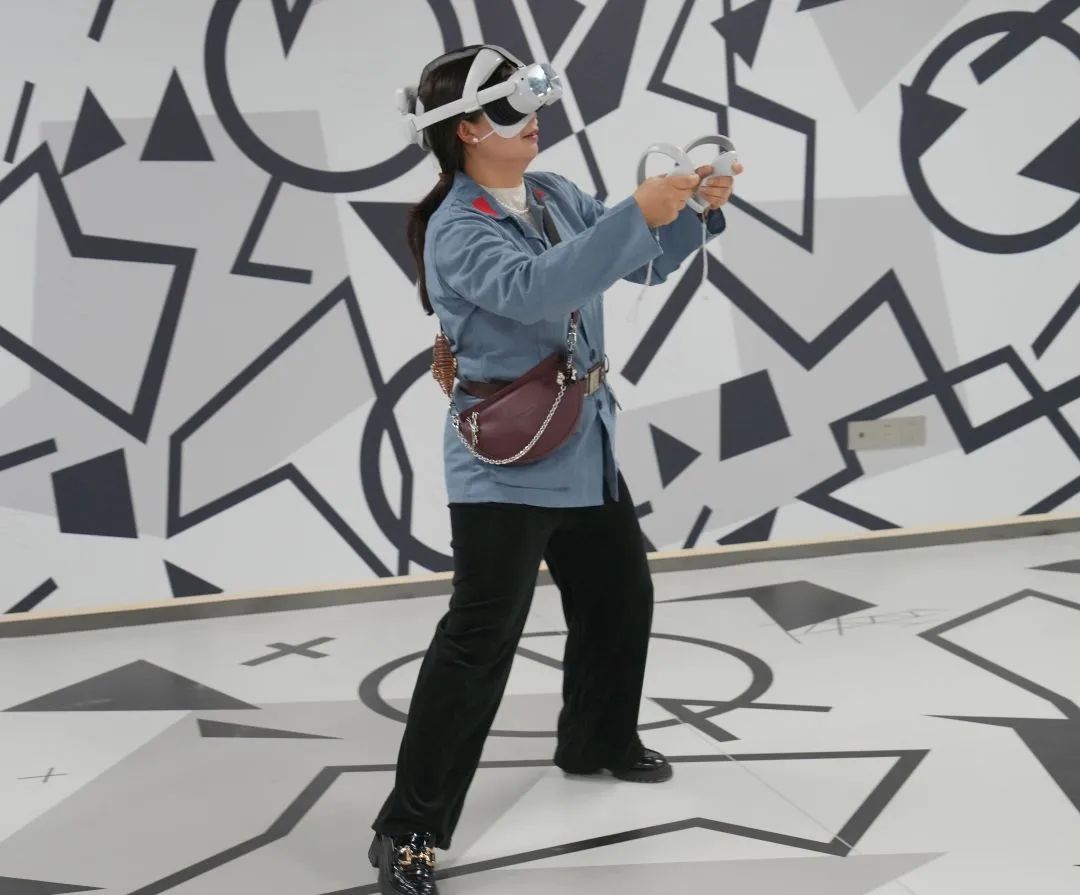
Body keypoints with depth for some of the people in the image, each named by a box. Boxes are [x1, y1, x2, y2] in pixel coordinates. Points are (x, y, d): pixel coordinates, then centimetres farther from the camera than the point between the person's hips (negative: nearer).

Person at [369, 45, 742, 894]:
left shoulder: (557, 195, 7)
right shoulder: (456, 231, -18)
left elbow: (642, 262, 11)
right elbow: (532, 289, -35)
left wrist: (696, 211, -8)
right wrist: (636, 214, -37)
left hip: (584, 449, 9)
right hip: (505, 464, -8)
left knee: (621, 595, 22)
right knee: (479, 641, -10)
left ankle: (598, 739, 45)